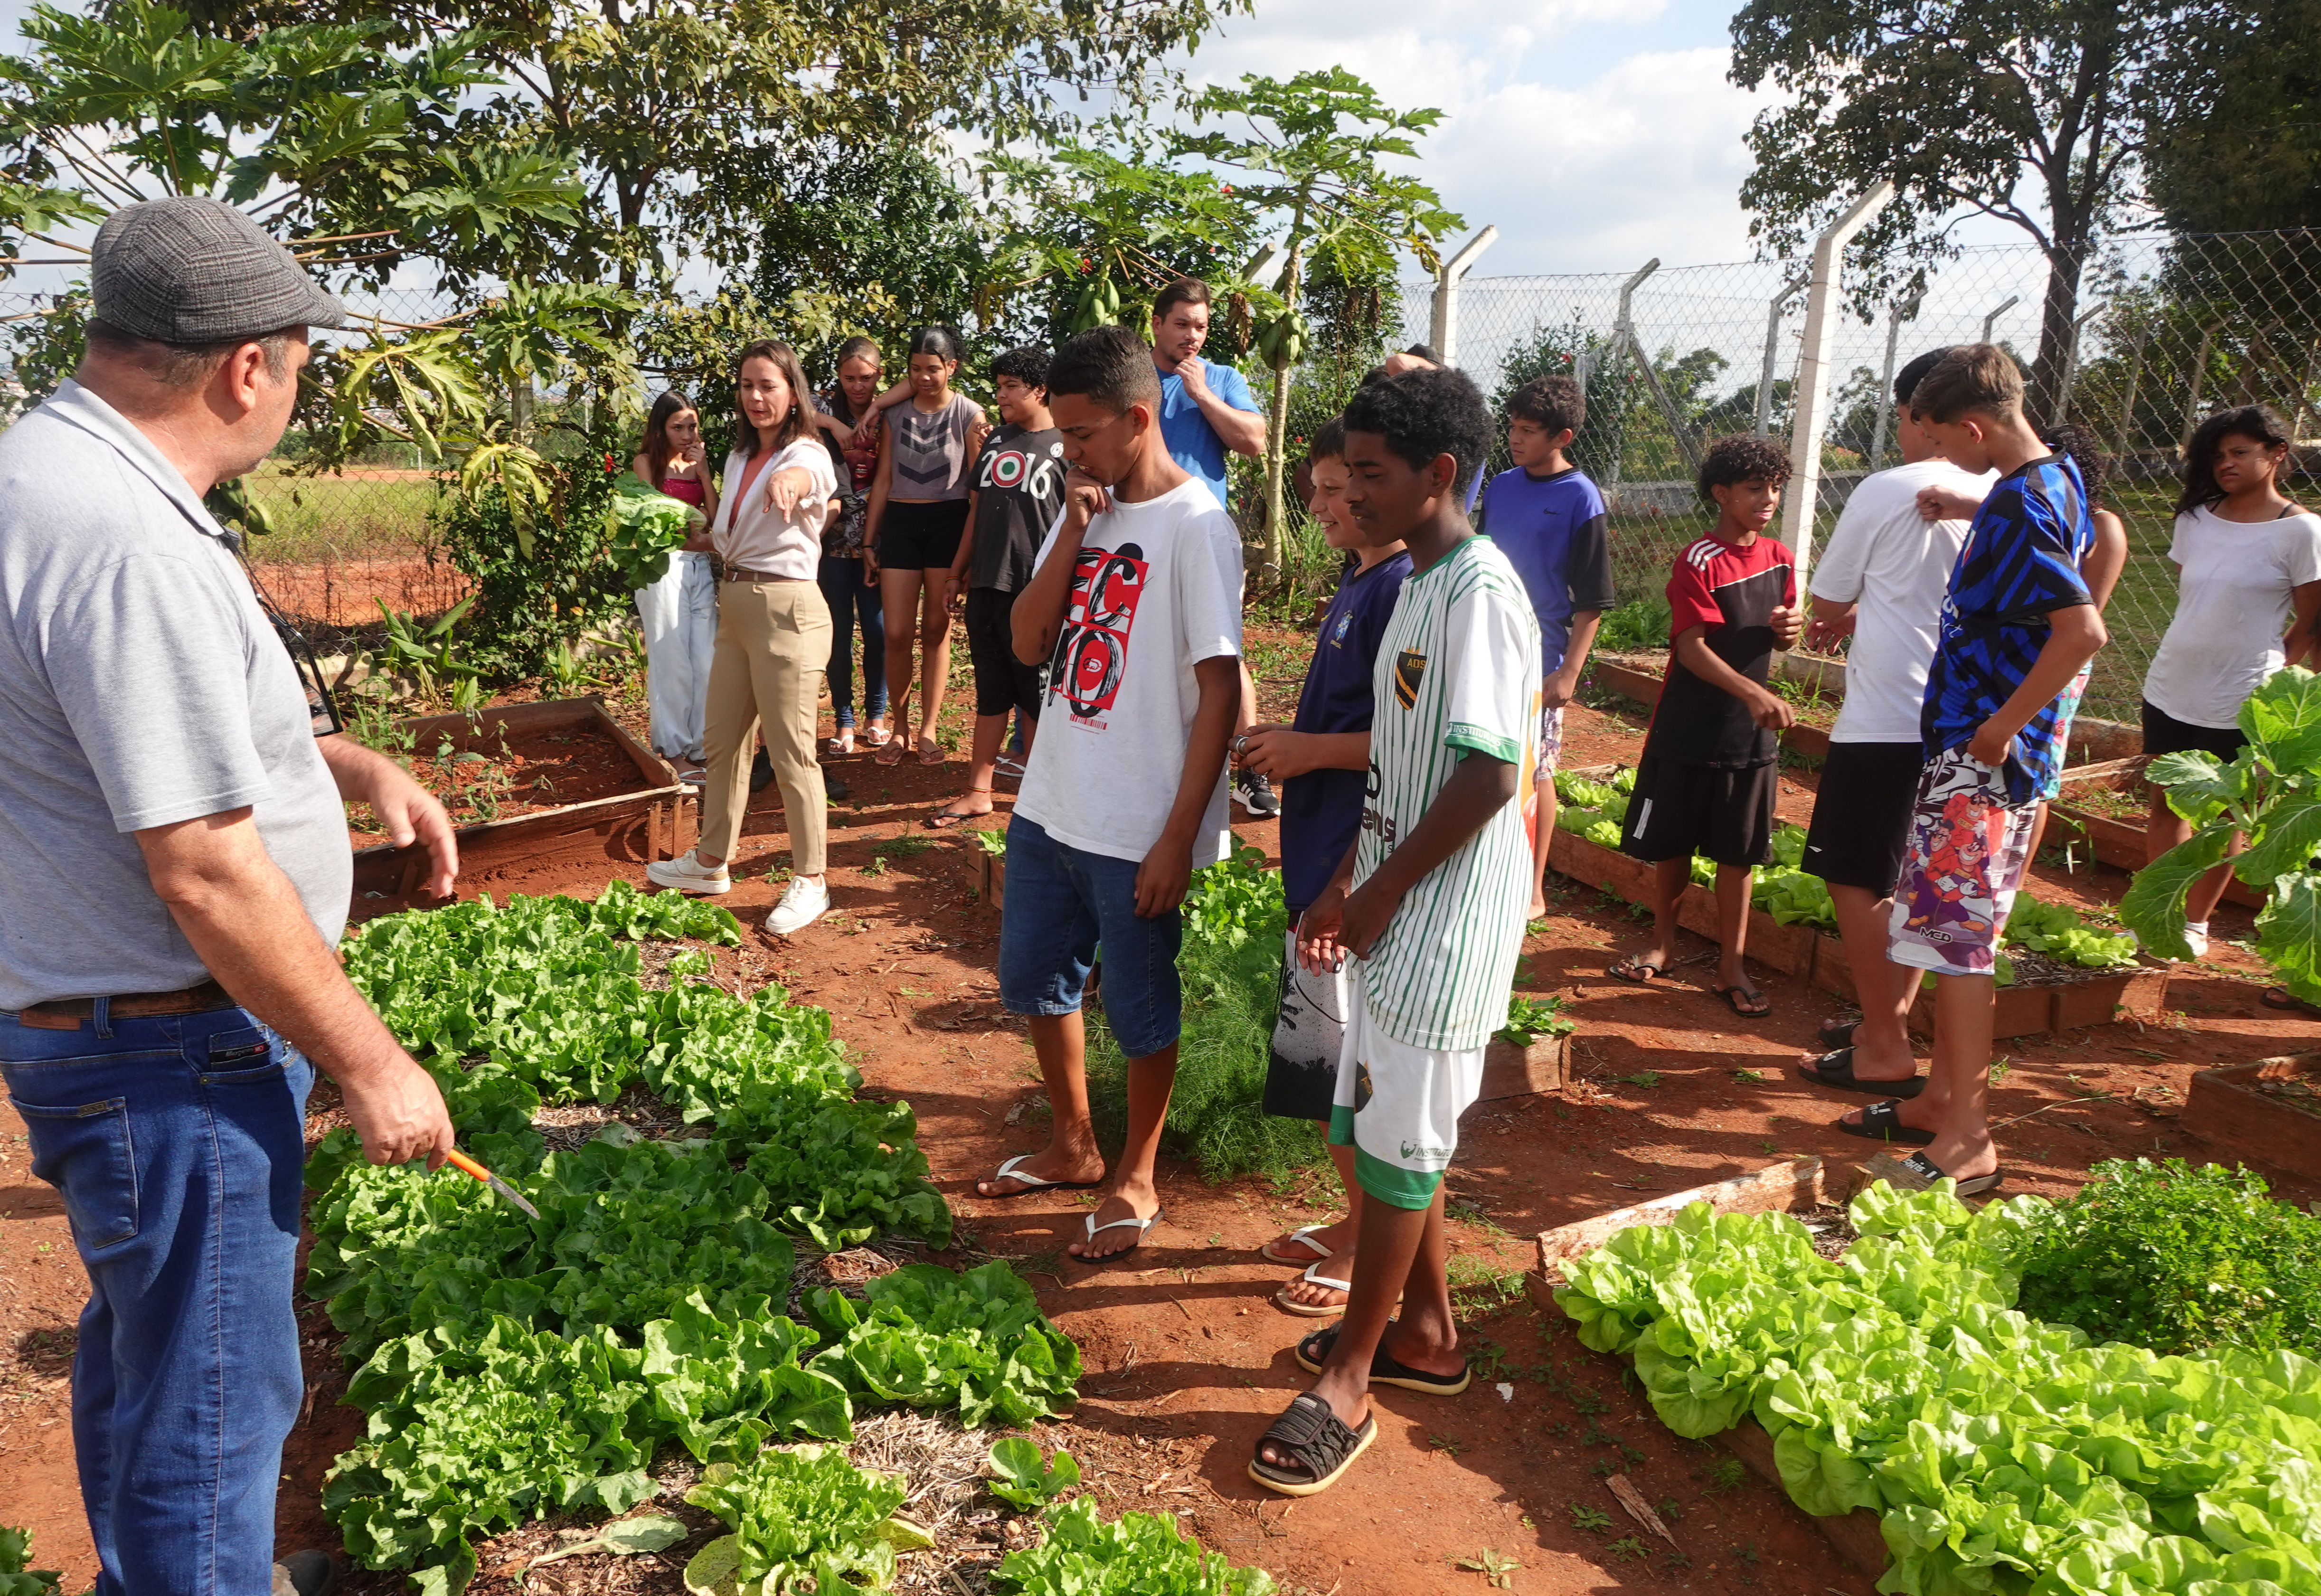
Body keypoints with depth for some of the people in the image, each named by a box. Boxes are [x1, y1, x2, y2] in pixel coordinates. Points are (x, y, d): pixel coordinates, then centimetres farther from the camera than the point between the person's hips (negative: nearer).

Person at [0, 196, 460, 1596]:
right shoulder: (129, 546, -28)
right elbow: (207, 874, -28)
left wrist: (351, 765, 11)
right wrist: (371, 1066, -19)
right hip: (171, 1058, -11)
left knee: (147, 1350, 28)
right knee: (215, 1395, 5)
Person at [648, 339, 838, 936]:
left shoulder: (806, 454, -11)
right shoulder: (739, 457, 14)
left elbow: (803, 475, -39)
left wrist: (788, 481, -59)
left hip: (786, 607, -9)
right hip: (735, 605, 9)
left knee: (791, 752, -3)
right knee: (724, 741, 17)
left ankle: (810, 880, 8)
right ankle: (711, 861, 31)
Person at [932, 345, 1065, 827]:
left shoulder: (1066, 445, -3)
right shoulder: (994, 442, 15)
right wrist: (956, 574, 17)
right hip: (986, 587, 6)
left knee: (1034, 696, 3)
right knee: (991, 692, 12)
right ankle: (978, 792, 18)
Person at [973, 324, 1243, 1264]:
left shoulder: (1195, 527, -15)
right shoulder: (1085, 510, 6)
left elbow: (1219, 693, -16)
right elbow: (1027, 645, 2)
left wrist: (1179, 837, -18)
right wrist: (1072, 534, -10)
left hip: (1139, 828, -7)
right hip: (1051, 804, 8)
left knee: (1140, 1008, 9)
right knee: (1034, 980, 20)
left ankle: (1136, 1179, 31)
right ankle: (1073, 1146, 41)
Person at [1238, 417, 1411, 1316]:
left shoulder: (1403, 589, -16)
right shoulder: (1359, 585, 14)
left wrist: (1312, 751, -16)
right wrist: (1284, 743, 8)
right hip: (1323, 855, 10)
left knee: (1349, 1058, 0)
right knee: (1328, 1056, 18)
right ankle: (1357, 1221, 33)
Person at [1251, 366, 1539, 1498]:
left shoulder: (1479, 592, -18)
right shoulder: (1418, 583, 12)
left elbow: (1488, 777, -23)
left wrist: (1379, 894, -14)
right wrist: (1345, 886, 13)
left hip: (1446, 914, -9)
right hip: (1395, 903, 9)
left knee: (1399, 1140, 1)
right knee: (1393, 1125, 17)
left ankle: (1349, 1383, 15)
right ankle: (1427, 1331, 34)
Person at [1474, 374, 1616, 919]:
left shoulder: (1582, 499, -10)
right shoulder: (1500, 487, 7)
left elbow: (1591, 601, -11)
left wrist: (1570, 671, -15)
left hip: (1538, 663, -5)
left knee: (1534, 772, 3)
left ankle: (1532, 891, 15)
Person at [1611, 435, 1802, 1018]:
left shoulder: (1779, 558, 6)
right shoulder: (1699, 562, -13)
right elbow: (1692, 647, -21)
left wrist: (1786, 630, -8)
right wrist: (1754, 692, -34)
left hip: (1750, 731, 4)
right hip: (1687, 731, -4)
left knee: (1739, 852, 6)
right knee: (1672, 845, 9)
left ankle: (1731, 967, 14)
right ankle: (1663, 941, 30)